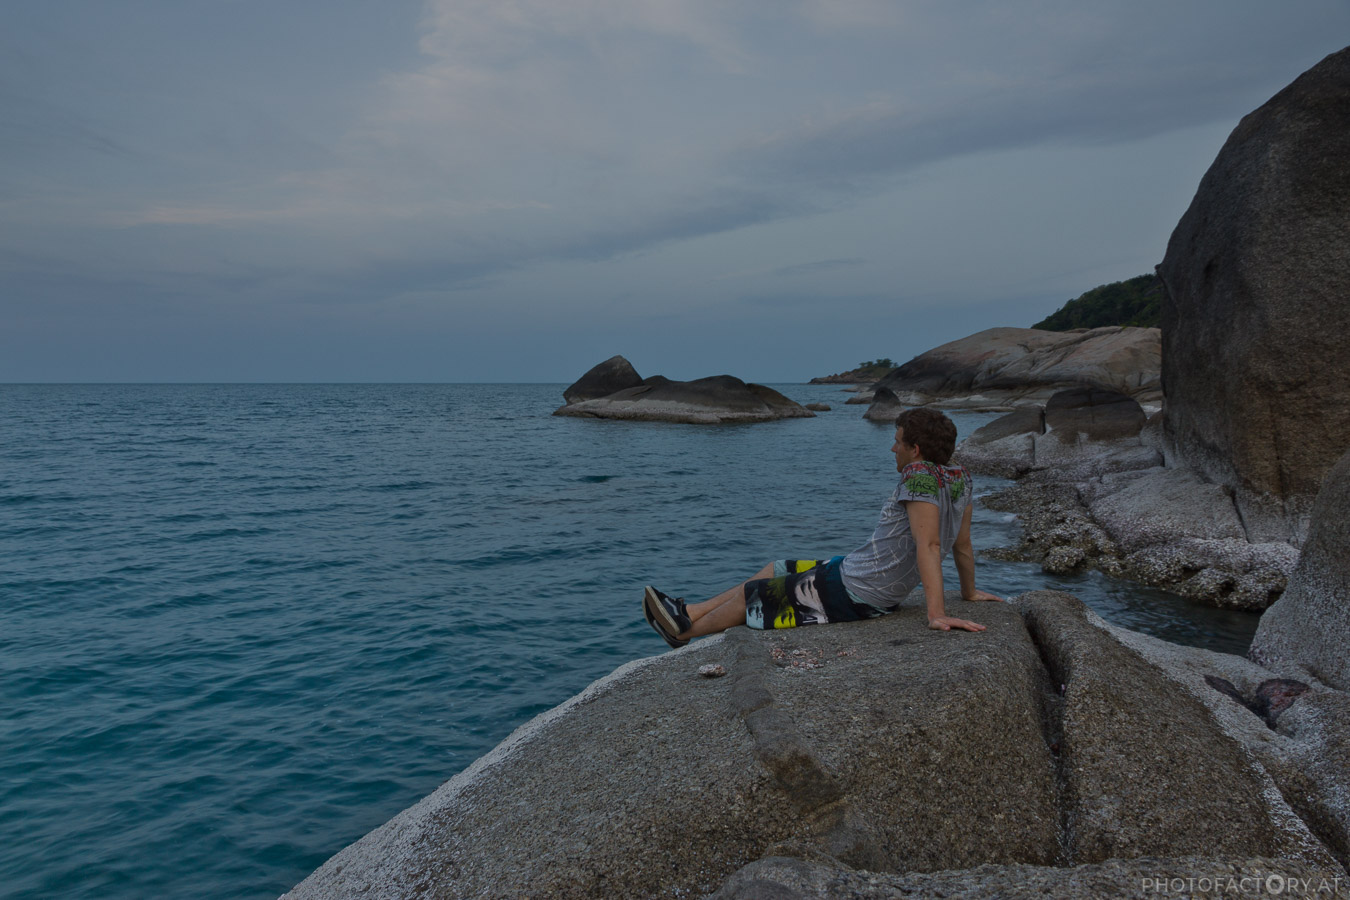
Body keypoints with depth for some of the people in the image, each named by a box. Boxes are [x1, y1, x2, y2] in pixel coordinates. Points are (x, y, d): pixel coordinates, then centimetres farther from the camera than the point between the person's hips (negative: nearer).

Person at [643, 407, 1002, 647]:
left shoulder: (921, 476, -26)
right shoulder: (960, 479, 1)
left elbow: (929, 546, -34)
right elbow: (962, 545, 8)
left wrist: (937, 614, -38)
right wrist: (969, 592, 21)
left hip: (853, 594, -10)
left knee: (752, 594, 6)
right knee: (774, 570, 21)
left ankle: (686, 631, 27)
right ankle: (689, 613, 29)